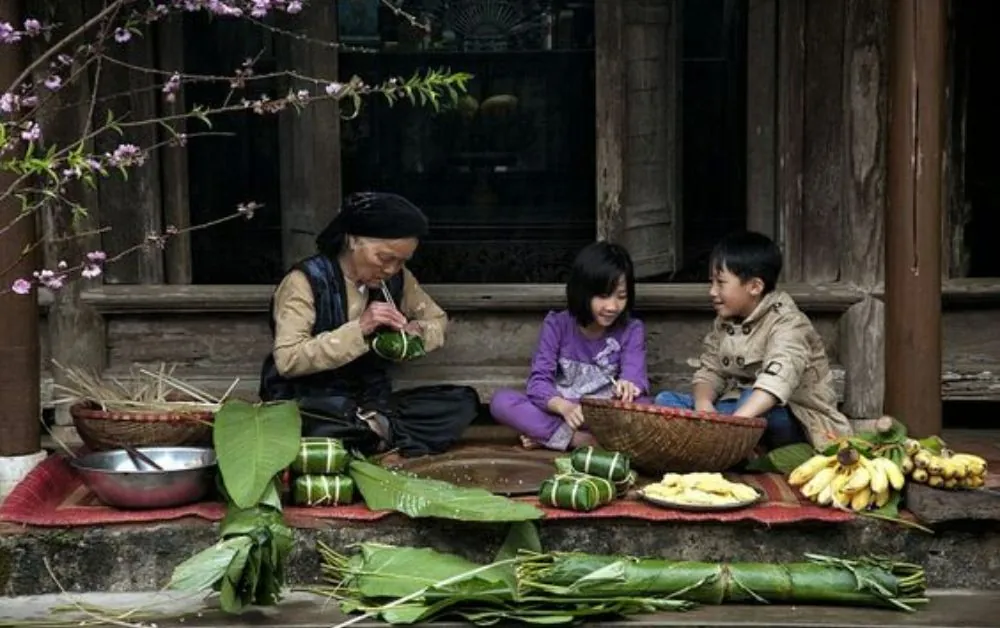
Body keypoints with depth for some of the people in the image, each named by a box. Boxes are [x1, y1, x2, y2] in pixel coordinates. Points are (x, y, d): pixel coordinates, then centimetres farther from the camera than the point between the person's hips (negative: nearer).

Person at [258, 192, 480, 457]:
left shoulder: (397, 279, 4)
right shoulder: (306, 281, -13)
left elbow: (437, 319, 18)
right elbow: (287, 360, -21)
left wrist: (417, 333, -7)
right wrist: (358, 329, -29)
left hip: (371, 404, 6)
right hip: (312, 408, -6)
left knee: (462, 402, -13)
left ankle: (371, 430, -18)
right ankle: (378, 434, -16)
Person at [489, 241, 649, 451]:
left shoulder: (631, 330, -1)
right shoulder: (556, 325, -3)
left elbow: (635, 376, -16)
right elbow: (539, 380, -14)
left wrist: (628, 386, -43)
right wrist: (563, 407, -36)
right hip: (558, 412, 0)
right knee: (501, 401, -25)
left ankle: (545, 436, -26)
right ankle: (579, 439, -29)